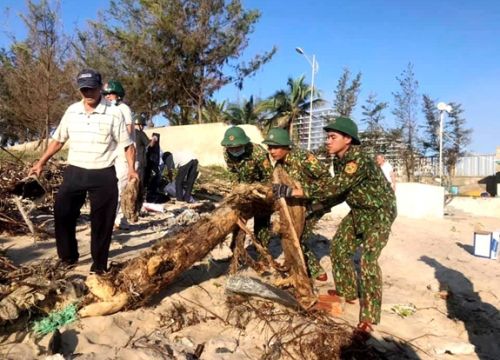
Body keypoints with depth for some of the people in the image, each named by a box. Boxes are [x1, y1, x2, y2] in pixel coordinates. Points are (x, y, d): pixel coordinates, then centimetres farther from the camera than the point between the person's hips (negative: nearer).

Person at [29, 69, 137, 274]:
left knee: (102, 221, 4)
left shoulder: (114, 114, -6)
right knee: (62, 214, 6)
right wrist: (41, 162, 15)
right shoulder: (71, 111, 6)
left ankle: (99, 263, 20)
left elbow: (128, 144, -2)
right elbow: (58, 140, 16)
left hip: (103, 175, -4)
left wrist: (131, 168, -12)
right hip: (74, 172, 4)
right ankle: (68, 256, 27)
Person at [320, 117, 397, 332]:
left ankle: (369, 316, -8)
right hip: (358, 211, 9)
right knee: (339, 247, 12)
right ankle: (347, 291, 32)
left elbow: (335, 187, -35)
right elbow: (340, 191, 7)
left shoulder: (359, 160, -31)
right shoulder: (338, 160, -2)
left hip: (379, 212, -9)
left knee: (368, 259, -17)